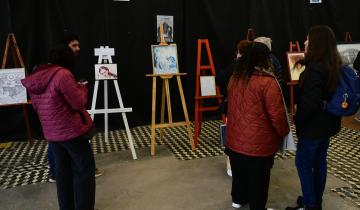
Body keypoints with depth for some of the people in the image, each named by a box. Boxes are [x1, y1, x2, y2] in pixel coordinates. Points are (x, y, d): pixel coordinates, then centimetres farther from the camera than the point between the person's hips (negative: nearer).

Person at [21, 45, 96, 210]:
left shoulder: (35, 78, 6)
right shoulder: (63, 74, -18)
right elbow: (79, 102, -17)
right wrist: (82, 88, 2)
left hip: (51, 133, 8)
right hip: (70, 131, -8)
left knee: (63, 170, 17)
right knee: (85, 169, 6)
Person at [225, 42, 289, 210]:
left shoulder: (235, 78, 4)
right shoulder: (267, 82, -20)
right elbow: (277, 114, -18)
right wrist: (284, 132, 0)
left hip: (235, 139, 7)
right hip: (258, 143, -7)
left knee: (239, 172, 24)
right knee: (258, 179, 11)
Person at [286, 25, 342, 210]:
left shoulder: (315, 70, -25)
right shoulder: (333, 65, 5)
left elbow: (310, 102, -27)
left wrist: (297, 119, -10)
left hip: (313, 126, -9)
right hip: (327, 123, 9)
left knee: (303, 163, 5)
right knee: (319, 162, 18)